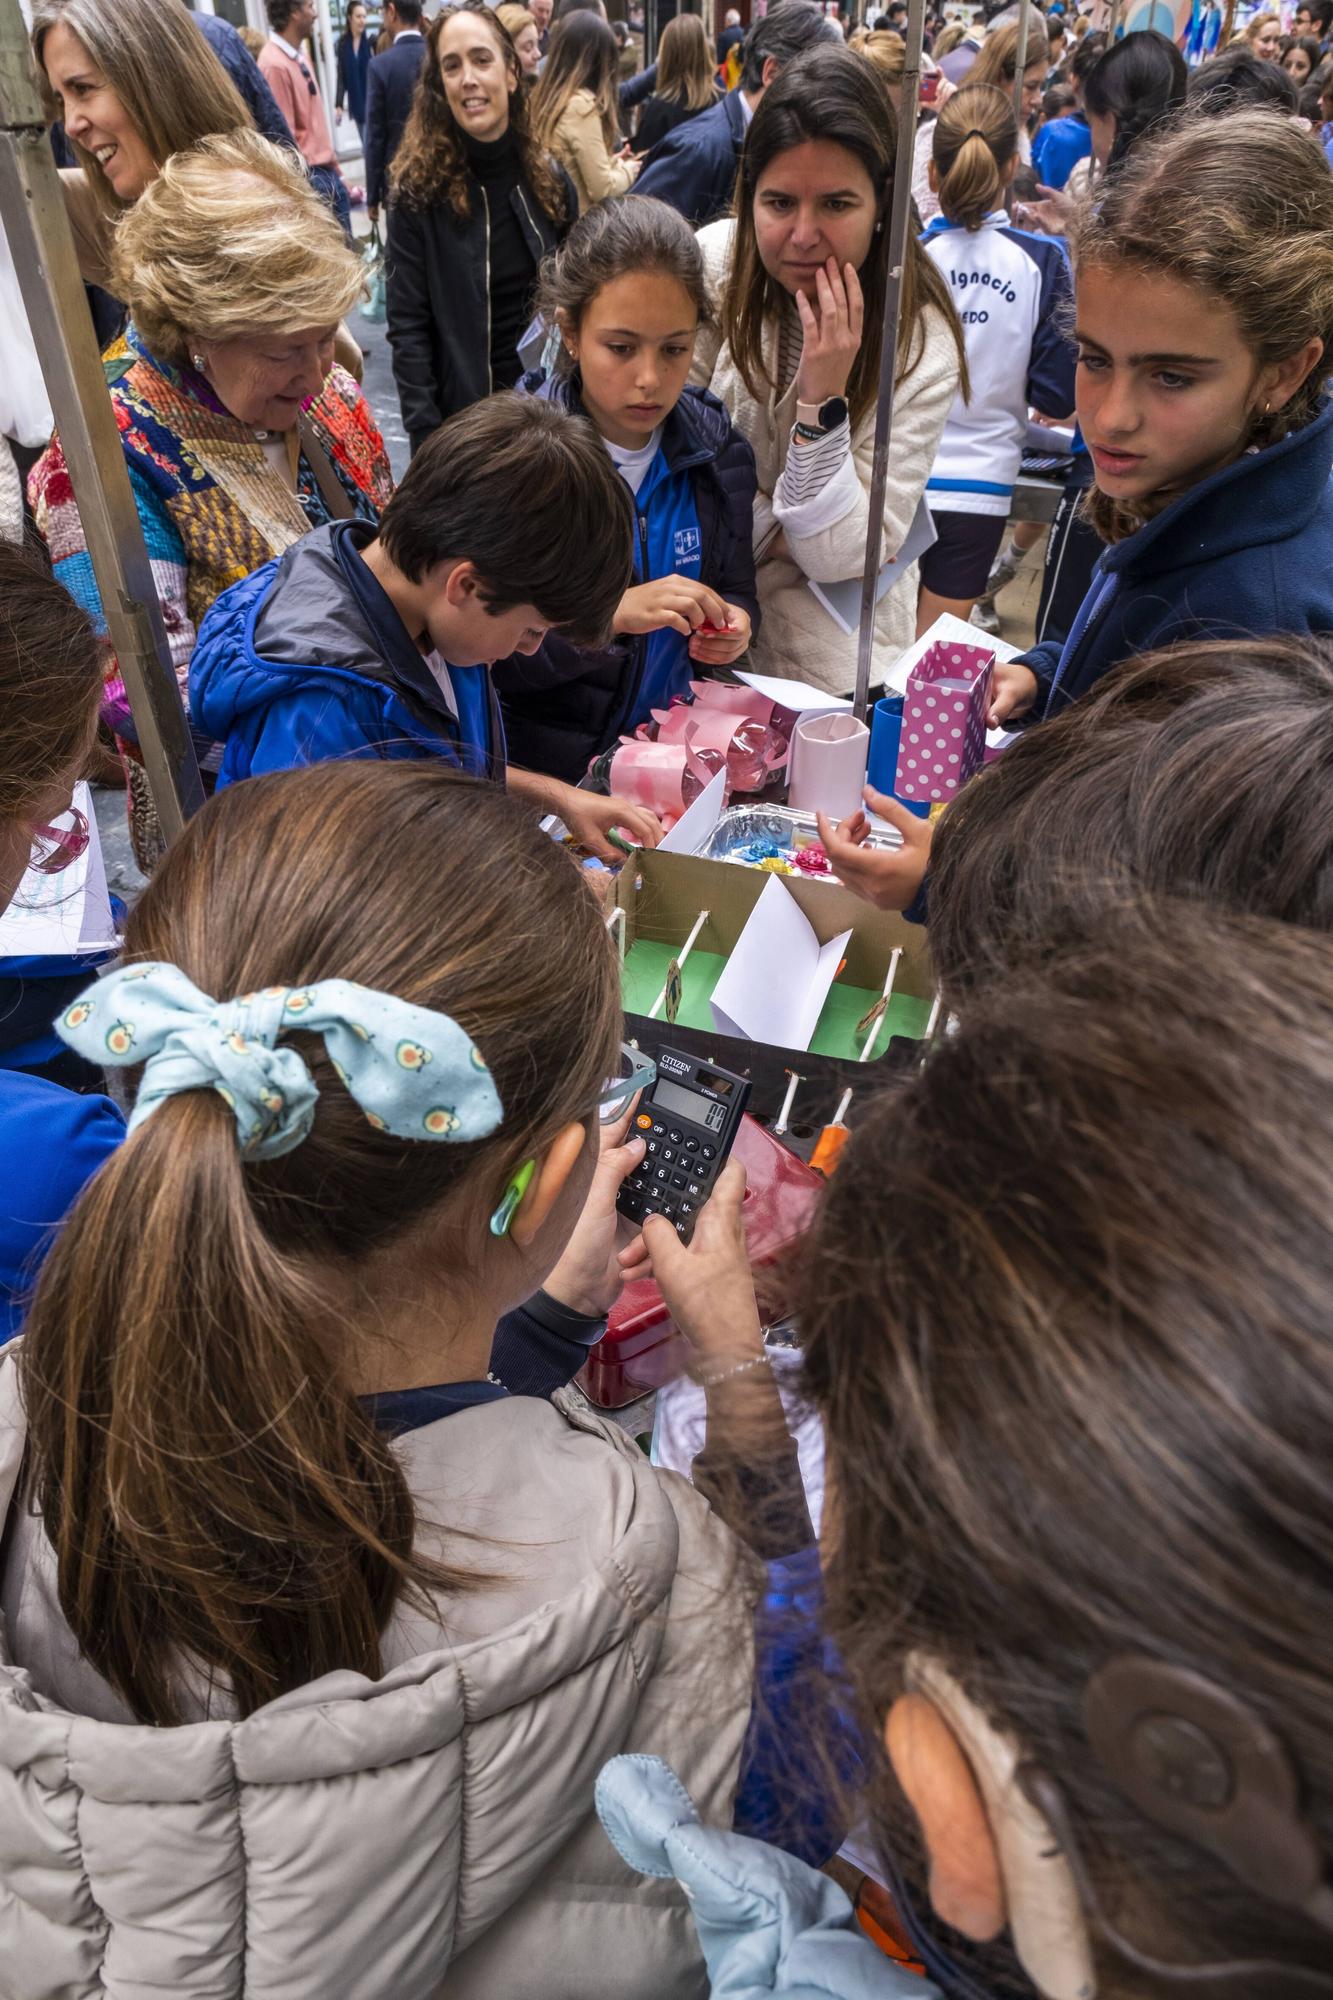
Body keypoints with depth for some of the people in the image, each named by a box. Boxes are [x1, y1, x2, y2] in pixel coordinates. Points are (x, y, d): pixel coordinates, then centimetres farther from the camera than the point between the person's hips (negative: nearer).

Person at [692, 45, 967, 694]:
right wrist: (771, 528, -12)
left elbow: (839, 557, -17)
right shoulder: (712, 263, -10)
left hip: (832, 622, -1)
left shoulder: (923, 343, -15)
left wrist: (824, 398, -27)